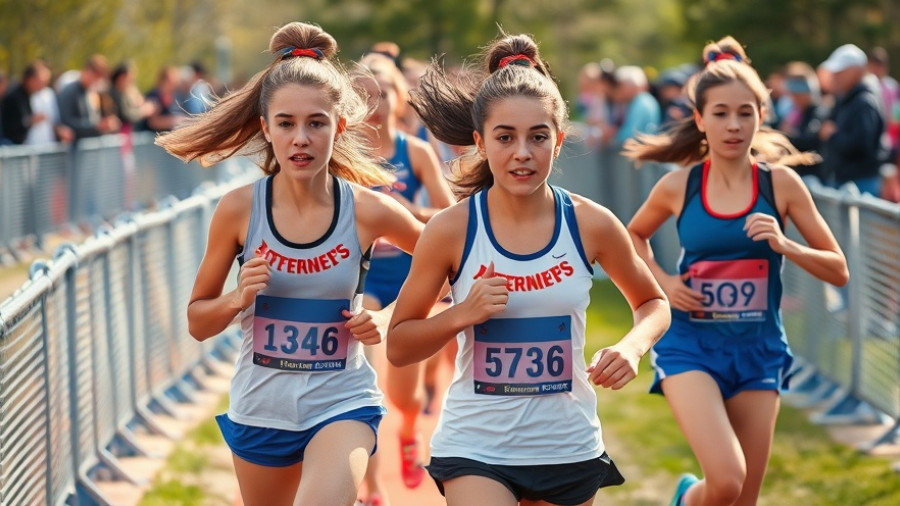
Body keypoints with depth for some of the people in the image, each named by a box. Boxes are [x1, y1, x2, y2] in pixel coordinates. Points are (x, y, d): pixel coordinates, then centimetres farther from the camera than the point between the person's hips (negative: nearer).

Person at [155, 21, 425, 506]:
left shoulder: (368, 211, -11)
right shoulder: (239, 209, -8)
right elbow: (197, 322, 2)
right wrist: (238, 298, -19)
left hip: (342, 405, -2)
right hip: (260, 408, 2)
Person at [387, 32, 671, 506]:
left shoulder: (591, 224, -6)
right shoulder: (451, 230, -10)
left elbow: (652, 302, 11)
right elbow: (398, 346, -2)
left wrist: (632, 346, -10)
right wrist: (463, 314, -19)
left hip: (568, 446, 2)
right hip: (475, 446, -2)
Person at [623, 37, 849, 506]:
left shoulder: (780, 184, -4)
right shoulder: (677, 187, -4)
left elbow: (838, 270, -1)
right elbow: (634, 235, 18)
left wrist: (784, 245, -18)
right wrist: (662, 281, 0)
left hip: (757, 351, 2)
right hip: (690, 346, -2)